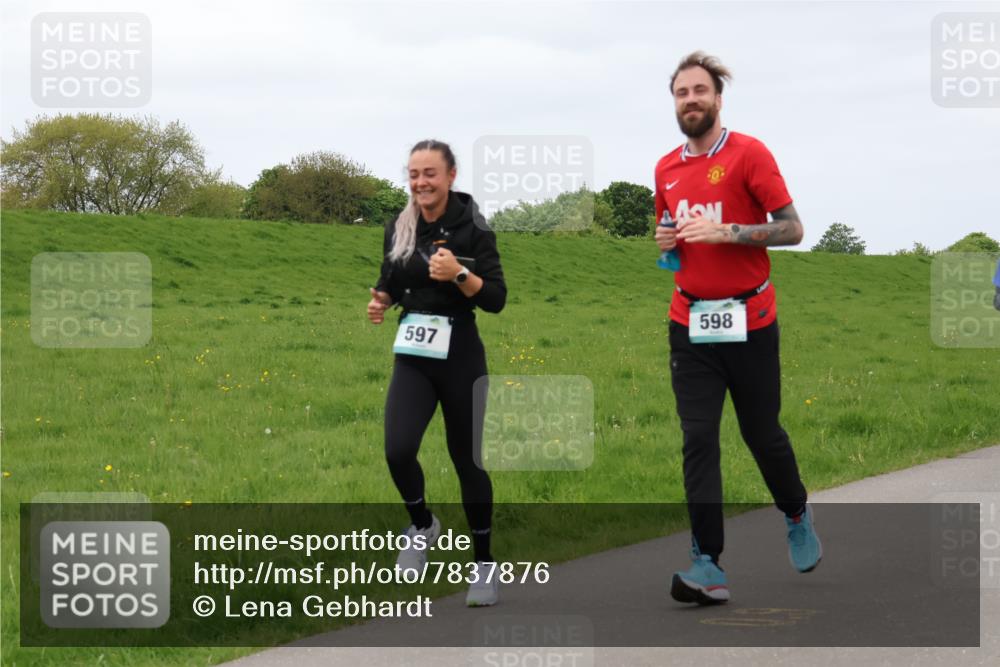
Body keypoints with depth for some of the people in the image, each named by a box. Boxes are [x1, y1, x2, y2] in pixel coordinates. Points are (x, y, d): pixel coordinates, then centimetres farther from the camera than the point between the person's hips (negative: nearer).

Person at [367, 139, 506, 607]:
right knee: (397, 451, -15)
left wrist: (460, 275, -27)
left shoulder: (472, 229, -9)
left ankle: (483, 563, 21)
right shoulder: (398, 229, 3)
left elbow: (497, 300, -12)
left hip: (461, 359, -3)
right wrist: (381, 301, -3)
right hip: (412, 359, 3)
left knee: (466, 460, 4)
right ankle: (422, 525, 16)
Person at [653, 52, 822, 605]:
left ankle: (797, 517, 38)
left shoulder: (748, 153, -7)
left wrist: (726, 232, -20)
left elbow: (792, 228, -8)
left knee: (761, 432, 9)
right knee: (698, 439, -6)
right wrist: (665, 242, 1)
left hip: (749, 321, -4)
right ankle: (708, 568, -9)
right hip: (690, 324, 4)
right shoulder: (667, 169, 9)